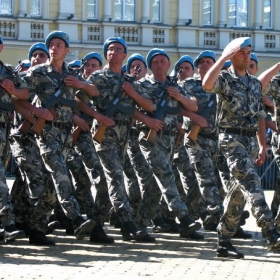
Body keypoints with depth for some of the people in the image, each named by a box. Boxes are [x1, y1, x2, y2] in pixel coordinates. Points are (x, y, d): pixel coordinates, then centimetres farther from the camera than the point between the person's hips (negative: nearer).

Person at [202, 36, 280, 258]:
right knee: (251, 181, -21)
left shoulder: (255, 83, 17)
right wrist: (223, 58, -20)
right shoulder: (225, 79, -2)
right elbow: (207, 84, -27)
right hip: (232, 138, -7)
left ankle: (224, 241, 12)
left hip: (251, 140, 7)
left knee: (240, 190, 6)